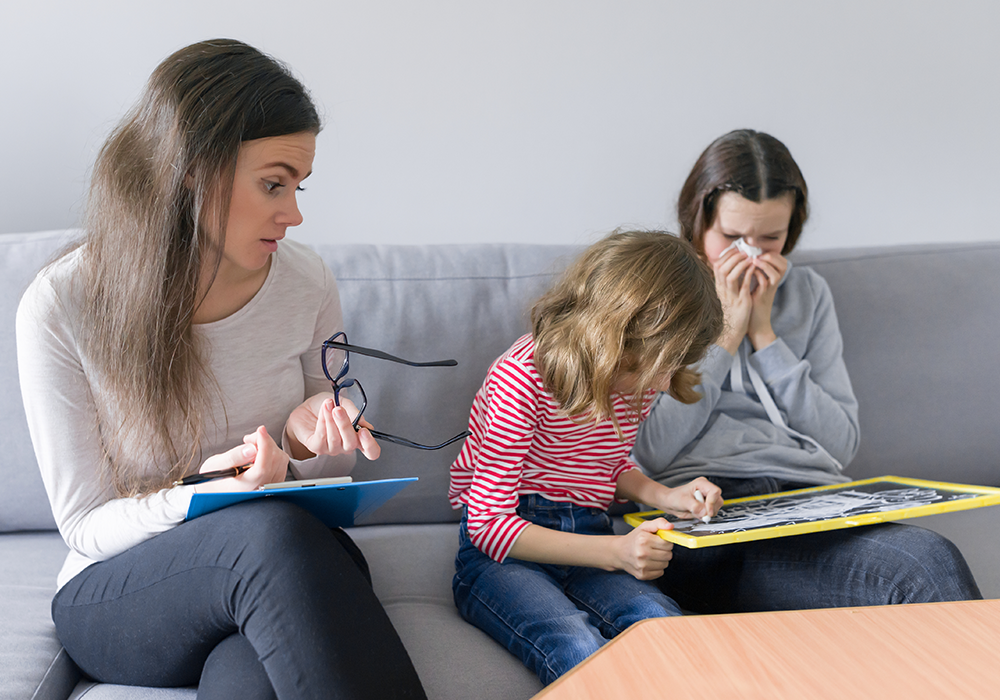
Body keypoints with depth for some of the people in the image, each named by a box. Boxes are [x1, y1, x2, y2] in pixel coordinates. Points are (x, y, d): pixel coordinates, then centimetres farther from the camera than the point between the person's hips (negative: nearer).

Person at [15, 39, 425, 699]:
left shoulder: (306, 282, -3)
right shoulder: (61, 306, -12)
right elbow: (86, 525, -8)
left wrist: (305, 443, -14)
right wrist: (195, 498, -28)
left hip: (275, 580, 1)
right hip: (114, 596, 0)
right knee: (269, 528, -34)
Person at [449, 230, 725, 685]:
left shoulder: (638, 379, 3)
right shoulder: (523, 378, -19)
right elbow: (488, 524, -17)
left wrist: (663, 496, 0)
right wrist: (612, 552, -26)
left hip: (587, 539, 5)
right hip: (500, 553, -5)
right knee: (581, 654, -37)